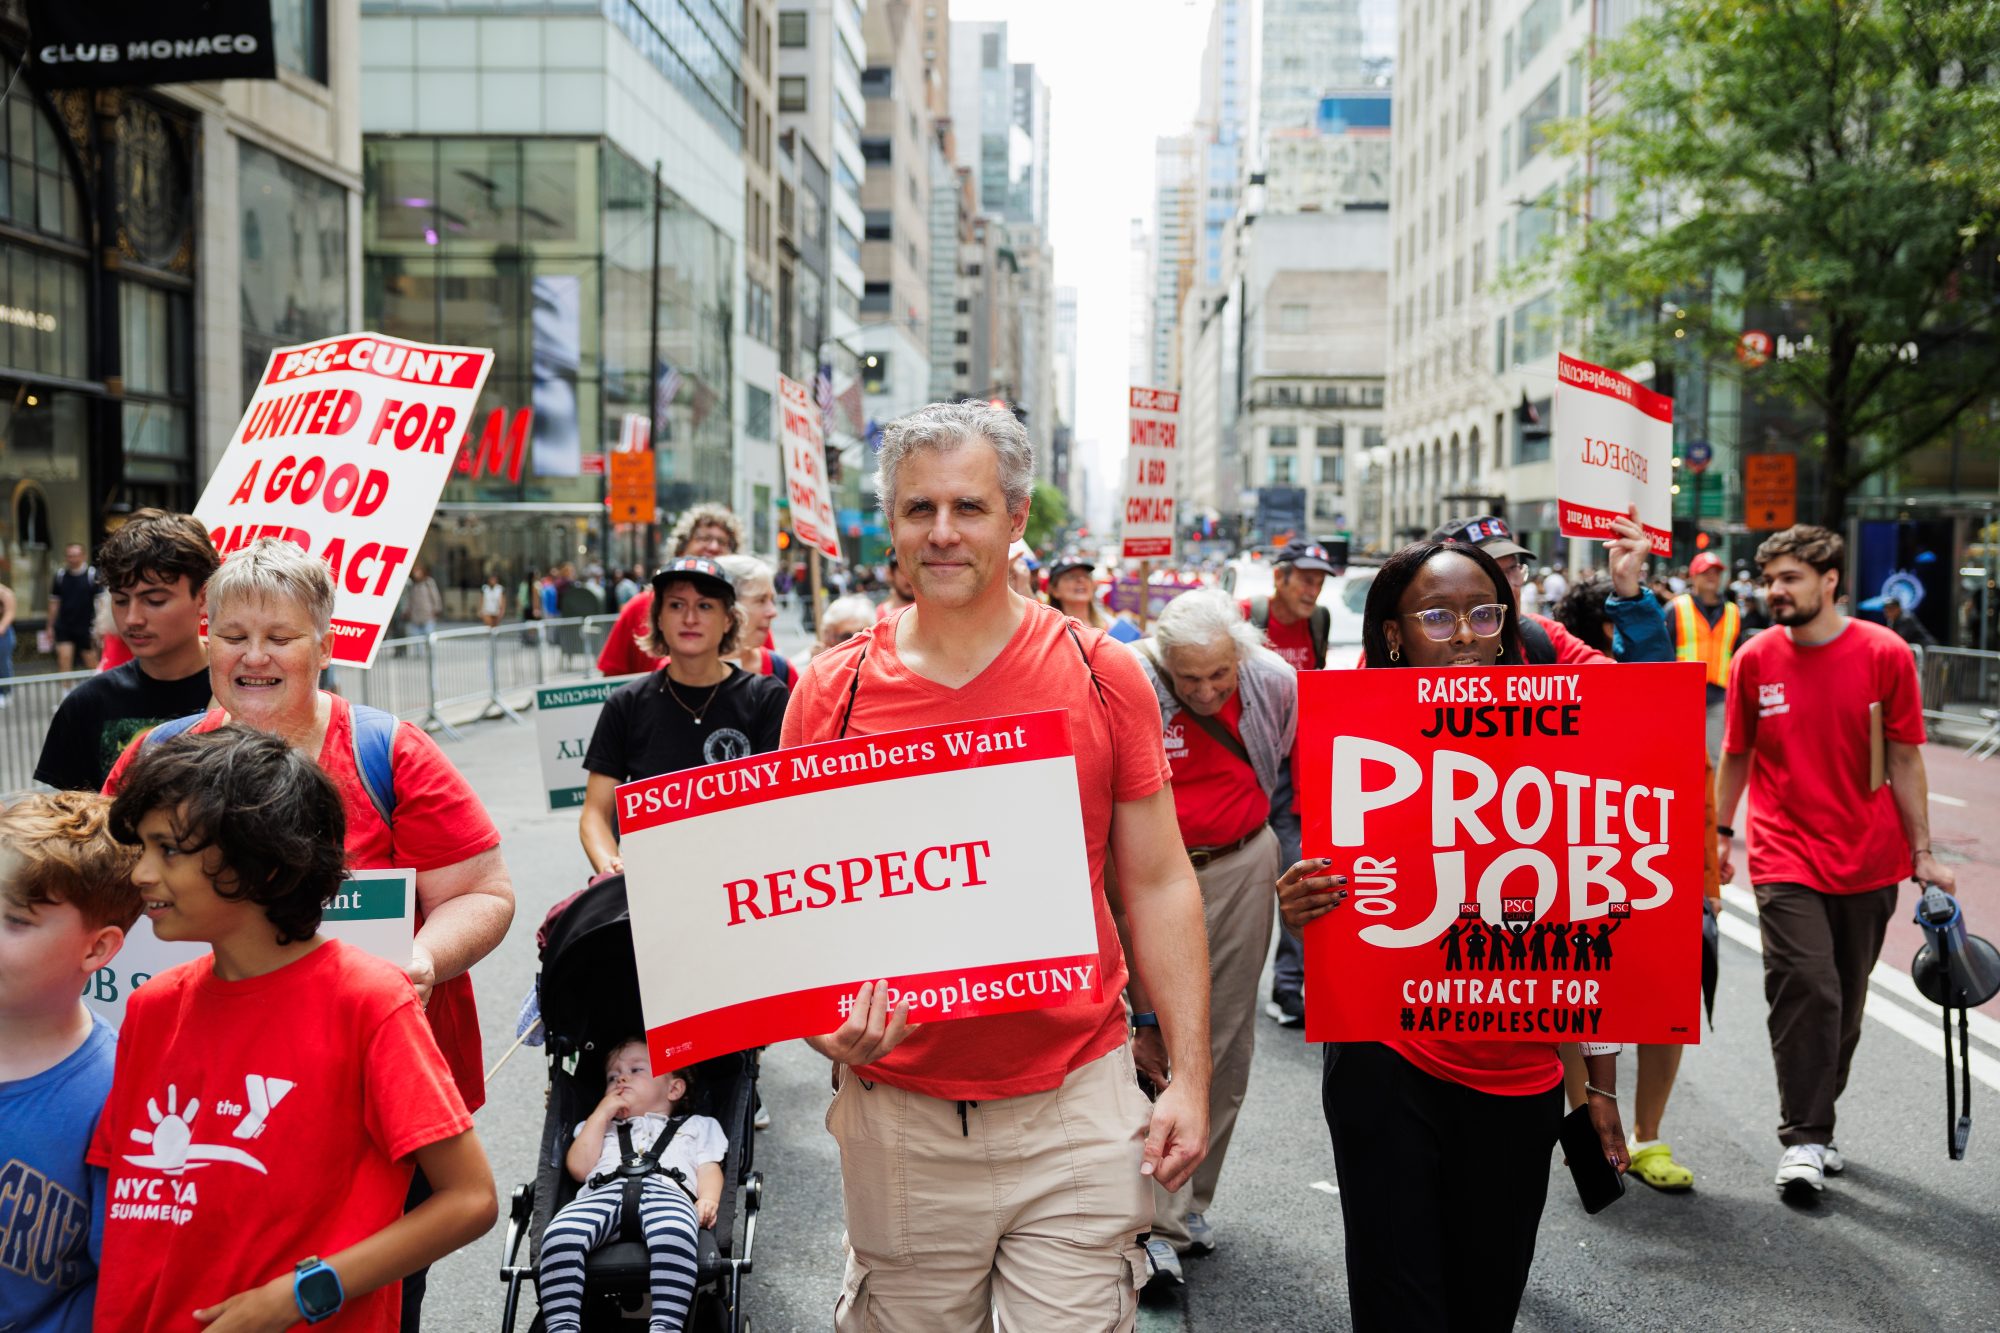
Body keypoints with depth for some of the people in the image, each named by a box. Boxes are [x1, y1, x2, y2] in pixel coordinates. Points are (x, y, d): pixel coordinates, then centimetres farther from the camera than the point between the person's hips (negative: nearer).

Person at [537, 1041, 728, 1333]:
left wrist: (708, 1200, -2)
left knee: (672, 1233, -42)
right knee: (561, 1232, -36)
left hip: (666, 1191, -2)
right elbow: (579, 1168, 24)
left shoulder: (697, 1125, 39)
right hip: (603, 1193, 2)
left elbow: (709, 1169, 21)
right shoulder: (598, 1127, 44)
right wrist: (602, 1112, 27)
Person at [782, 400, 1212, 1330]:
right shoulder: (833, 689, -1)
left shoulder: (1102, 676, -2)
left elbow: (1158, 885, 2)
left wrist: (1189, 1077, -3)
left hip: (1077, 1106, -1)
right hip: (897, 1107, 1)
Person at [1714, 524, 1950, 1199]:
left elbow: (1905, 760, 1)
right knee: (1806, 988, -13)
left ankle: (1814, 1123, 28)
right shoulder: (1754, 658, -2)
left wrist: (1923, 853, 1)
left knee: (1845, 1003, 11)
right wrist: (1720, 832, 13)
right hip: (1785, 858, -1)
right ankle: (1804, 1141, -3)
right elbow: (1736, 755, 10)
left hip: (1867, 861, 1)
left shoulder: (1885, 654, -4)